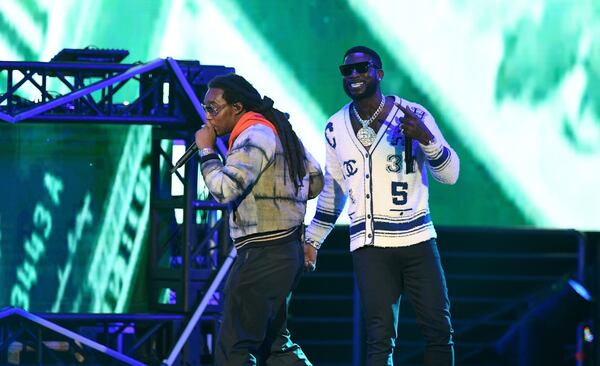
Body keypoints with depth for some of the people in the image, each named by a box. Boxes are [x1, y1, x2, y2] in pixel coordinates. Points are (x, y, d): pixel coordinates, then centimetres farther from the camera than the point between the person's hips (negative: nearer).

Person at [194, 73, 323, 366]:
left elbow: (224, 189, -22)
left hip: (262, 254, -10)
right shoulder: (277, 130, 17)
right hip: (287, 251, 10)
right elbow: (315, 179, 23)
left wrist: (206, 151, -9)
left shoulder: (254, 136, -13)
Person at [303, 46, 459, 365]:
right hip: (370, 246, 1)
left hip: (417, 239, -1)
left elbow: (450, 174, -5)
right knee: (380, 339, -7)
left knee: (439, 330, 0)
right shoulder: (336, 128, 9)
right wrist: (312, 240, 21)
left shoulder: (414, 115, -1)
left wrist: (426, 138, -22)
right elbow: (332, 190, 22)